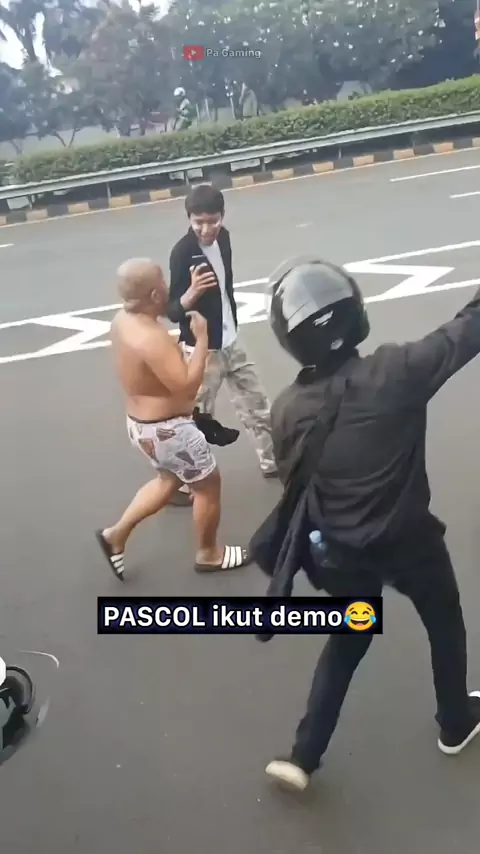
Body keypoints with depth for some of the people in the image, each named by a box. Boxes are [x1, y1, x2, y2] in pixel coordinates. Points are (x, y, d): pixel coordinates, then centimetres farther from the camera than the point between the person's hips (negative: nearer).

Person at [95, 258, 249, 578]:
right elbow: (187, 387, -31)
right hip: (166, 428, -10)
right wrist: (202, 338, -25)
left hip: (143, 422, 10)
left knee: (169, 480, 30)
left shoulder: (123, 319, -1)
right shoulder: (151, 339, -32)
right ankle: (209, 554, 31)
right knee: (208, 483, 12)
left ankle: (117, 533, 32)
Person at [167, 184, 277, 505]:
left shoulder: (223, 238, 0)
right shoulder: (182, 252, -21)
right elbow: (174, 312, -21)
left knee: (257, 403, 18)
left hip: (231, 342, 8)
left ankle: (272, 461, 35)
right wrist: (192, 292, -41)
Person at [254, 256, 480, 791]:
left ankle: (302, 756, 29)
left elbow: (296, 489, -1)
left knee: (346, 644, 25)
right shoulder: (394, 372, -25)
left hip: (342, 552, 3)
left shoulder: (287, 410, -13)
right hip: (409, 541, -2)